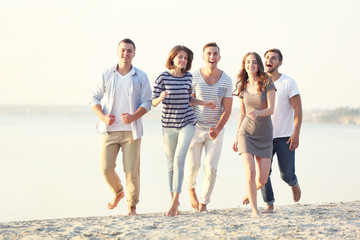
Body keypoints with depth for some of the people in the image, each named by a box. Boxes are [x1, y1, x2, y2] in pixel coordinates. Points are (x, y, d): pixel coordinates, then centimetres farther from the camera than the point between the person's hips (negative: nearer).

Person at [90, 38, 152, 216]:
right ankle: (118, 192, 26)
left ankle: (132, 206, 10)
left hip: (131, 130, -1)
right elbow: (95, 98, 8)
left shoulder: (141, 77, 4)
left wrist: (133, 116, -17)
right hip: (109, 130, 1)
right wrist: (102, 117, -10)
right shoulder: (107, 75, 6)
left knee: (132, 170, -3)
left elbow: (147, 102, 1)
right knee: (106, 168, -4)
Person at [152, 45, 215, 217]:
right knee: (171, 164, 7)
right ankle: (174, 199, 21)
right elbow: (153, 102, -4)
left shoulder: (188, 77, 5)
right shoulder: (163, 77, -4)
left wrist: (204, 103, 11)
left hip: (187, 123, 1)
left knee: (179, 159, -15)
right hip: (168, 125, 0)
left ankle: (175, 202, -15)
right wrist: (161, 98, -24)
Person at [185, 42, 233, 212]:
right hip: (195, 128, -1)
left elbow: (227, 109, -2)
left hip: (216, 130, 1)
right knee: (193, 166, 0)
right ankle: (191, 188, 34)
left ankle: (204, 202, 11)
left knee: (211, 168, -6)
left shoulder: (226, 81, -2)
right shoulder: (193, 78, -6)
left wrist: (217, 129, -17)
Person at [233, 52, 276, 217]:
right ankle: (254, 209, -5)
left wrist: (257, 112, -33)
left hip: (264, 135, -1)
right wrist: (236, 136, 15)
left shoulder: (268, 84, -4)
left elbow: (271, 109, -13)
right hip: (246, 133, 1)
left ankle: (250, 192, 33)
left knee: (262, 178, -1)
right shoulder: (242, 87, 5)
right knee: (250, 173, -15)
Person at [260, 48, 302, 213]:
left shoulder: (288, 83, -5)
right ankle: (269, 205, 5)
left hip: (285, 136, -3)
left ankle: (294, 184, 36)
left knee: (286, 174, 1)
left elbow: (298, 109, -6)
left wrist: (296, 133, -16)